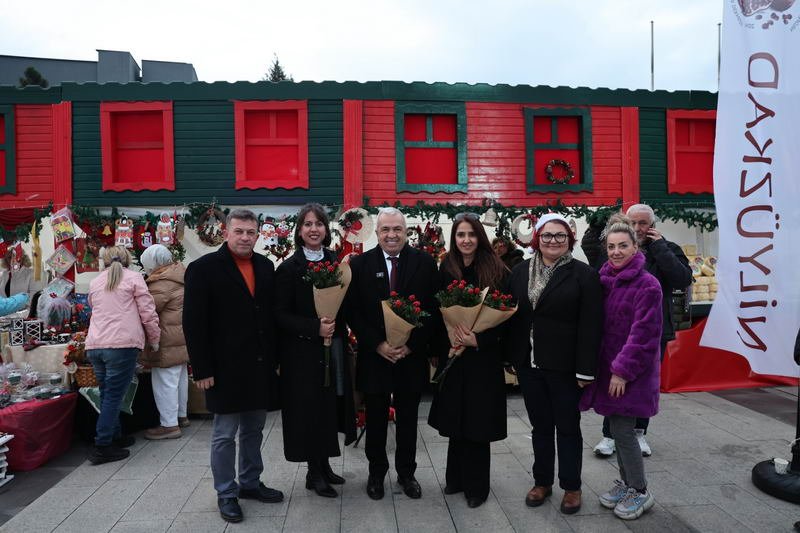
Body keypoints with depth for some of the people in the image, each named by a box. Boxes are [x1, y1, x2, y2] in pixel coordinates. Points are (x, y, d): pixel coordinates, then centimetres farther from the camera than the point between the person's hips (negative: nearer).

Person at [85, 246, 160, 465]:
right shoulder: (134, 278, 3)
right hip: (122, 345, -5)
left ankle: (115, 437, 26)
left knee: (107, 395, 16)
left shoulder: (95, 283, 18)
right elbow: (148, 313, -2)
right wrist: (154, 340, 9)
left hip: (94, 346, 5)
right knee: (114, 396, -1)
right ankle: (102, 447, 0)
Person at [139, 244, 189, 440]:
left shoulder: (161, 283, -19)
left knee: (165, 381, -2)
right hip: (183, 338, 10)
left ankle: (169, 425, 4)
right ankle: (181, 416, 32)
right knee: (180, 377, 19)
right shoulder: (180, 273, 11)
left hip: (168, 341, -10)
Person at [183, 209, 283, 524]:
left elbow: (272, 314, 10)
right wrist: (202, 370, -13)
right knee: (225, 435, 8)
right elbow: (194, 323, -10)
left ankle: (250, 483, 34)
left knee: (253, 431, 17)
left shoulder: (265, 266, 7)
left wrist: (275, 357, 7)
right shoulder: (203, 268, -8)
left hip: (261, 367, 5)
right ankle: (226, 494, 24)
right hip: (226, 368, -5)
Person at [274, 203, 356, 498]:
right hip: (303, 351, -4)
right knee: (310, 409, 3)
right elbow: (281, 315, -10)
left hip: (334, 347, 5)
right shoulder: (289, 268, -7)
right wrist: (315, 328, -21)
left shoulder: (336, 263, 6)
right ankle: (314, 473, 20)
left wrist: (336, 325, -8)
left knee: (330, 405, 12)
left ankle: (324, 465, 30)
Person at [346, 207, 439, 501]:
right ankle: (376, 472, 34)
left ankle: (406, 472, 34)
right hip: (374, 356, 0)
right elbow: (353, 312, -4)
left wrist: (412, 344, -11)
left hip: (412, 356, 0)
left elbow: (433, 309, -3)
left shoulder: (424, 262, -2)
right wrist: (378, 344, -13)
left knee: (408, 419, 15)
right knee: (375, 419, 14)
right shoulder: (359, 264, -2)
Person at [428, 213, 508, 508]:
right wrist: (442, 348, -6)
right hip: (452, 354, 3)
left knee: (477, 420, 6)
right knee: (456, 418, 13)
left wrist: (479, 340, -18)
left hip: (483, 357, -2)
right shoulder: (446, 269, 1)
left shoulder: (495, 270, -7)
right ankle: (456, 477, 32)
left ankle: (476, 485, 24)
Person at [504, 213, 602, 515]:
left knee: (568, 427, 11)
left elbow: (590, 326, -11)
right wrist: (510, 355, 2)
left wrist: (585, 369, -14)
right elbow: (510, 314, 7)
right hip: (529, 364, 4)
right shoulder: (520, 272, 6)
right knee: (540, 426, 16)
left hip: (564, 366, -4)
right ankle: (542, 481, 32)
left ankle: (571, 486, 28)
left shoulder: (583, 274, -7)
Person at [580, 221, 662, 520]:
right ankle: (625, 482, 32)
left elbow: (644, 333, -17)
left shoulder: (647, 284, -14)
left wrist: (623, 370, -17)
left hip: (631, 371, -6)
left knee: (622, 429, -3)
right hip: (608, 367, 6)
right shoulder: (604, 280, 6)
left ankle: (640, 492, 17)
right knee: (617, 427, 14)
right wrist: (607, 369, 7)